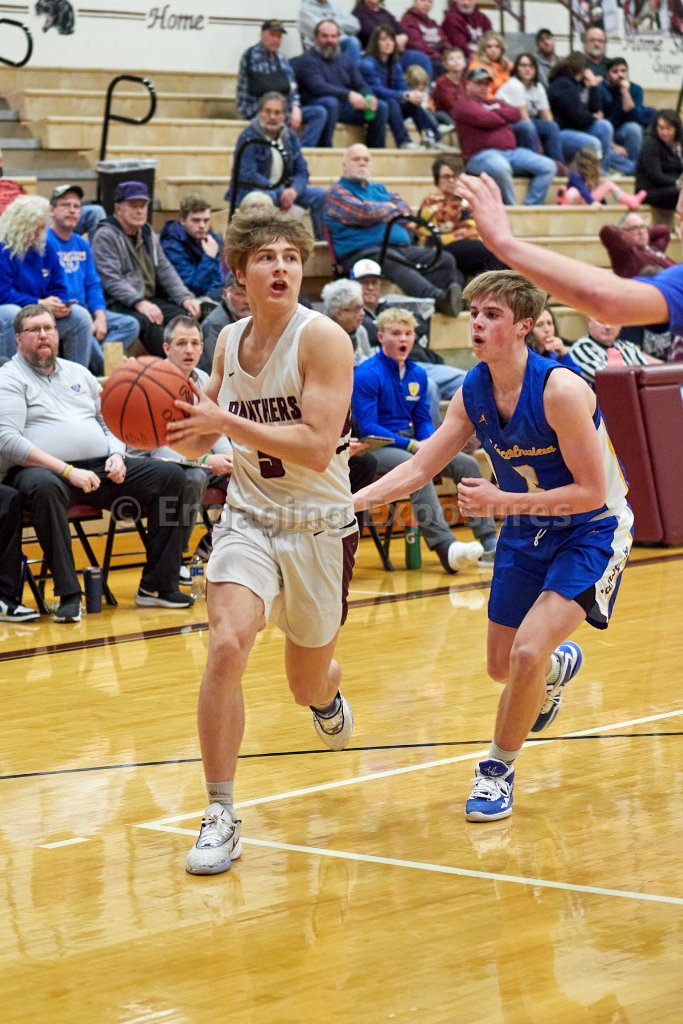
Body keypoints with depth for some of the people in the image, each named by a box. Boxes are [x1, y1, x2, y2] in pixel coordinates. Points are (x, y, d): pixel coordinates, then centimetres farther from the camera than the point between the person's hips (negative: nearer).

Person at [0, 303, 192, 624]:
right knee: (44, 486, -43)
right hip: (41, 469, -6)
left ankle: (156, 586, -8)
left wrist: (116, 455, 0)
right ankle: (68, 595, -37)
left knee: (170, 476, -9)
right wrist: (68, 471, -20)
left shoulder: (78, 373, 23)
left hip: (98, 467, 6)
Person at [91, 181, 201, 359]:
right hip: (117, 304, -7)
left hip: (148, 301, 7)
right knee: (149, 322, -36)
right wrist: (139, 303, -29)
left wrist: (185, 298, -2)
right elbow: (111, 280, -16)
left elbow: (165, 271, 15)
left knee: (185, 315, -18)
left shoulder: (149, 235, 19)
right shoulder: (105, 236, -5)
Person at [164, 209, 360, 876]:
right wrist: (167, 426, -9)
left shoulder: (322, 339, -16)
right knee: (226, 646, -23)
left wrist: (225, 422, -29)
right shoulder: (229, 340, 2)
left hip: (319, 526, -3)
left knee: (308, 683, 14)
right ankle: (221, 816, -15)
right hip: (248, 519, 3)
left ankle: (327, 695, 56)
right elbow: (198, 437, 14)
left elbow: (318, 448, -25)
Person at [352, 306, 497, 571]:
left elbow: (423, 420, 16)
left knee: (467, 464, -11)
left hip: (412, 443, 7)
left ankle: (488, 545, -14)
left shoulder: (417, 373, 11)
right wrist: (412, 446, -21)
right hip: (378, 448, -7)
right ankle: (445, 548, -47)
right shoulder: (367, 374, -10)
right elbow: (367, 427, -15)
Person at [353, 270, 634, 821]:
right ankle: (560, 664, 51)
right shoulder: (473, 393, -7)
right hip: (526, 531, 7)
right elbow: (419, 468, -1)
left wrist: (504, 502, -27)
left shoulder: (560, 389, -27)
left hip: (591, 530, -7)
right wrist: (350, 501, -14)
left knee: (528, 653, -22)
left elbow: (592, 491, -25)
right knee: (502, 666, 14)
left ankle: (498, 770, 2)